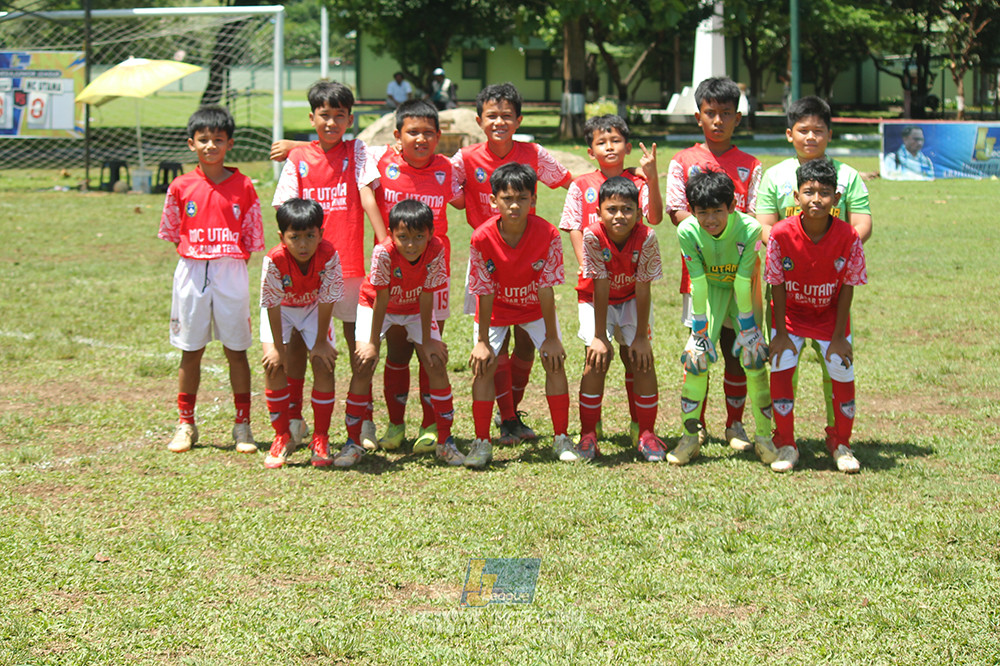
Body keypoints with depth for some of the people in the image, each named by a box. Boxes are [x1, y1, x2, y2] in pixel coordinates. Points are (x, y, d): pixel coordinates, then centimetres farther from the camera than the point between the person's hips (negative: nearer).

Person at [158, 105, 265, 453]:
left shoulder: (243, 187, -1)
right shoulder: (181, 186, 2)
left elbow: (252, 237, 4)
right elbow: (171, 231, 11)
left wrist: (230, 262, -2)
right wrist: (192, 256, 4)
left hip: (232, 272, -1)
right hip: (192, 272, 1)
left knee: (236, 349, 3)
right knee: (190, 350, 7)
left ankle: (243, 426, 11)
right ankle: (186, 425, 17)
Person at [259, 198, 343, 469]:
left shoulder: (328, 256, -32)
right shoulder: (274, 260, -34)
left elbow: (326, 301, -22)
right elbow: (272, 305, -24)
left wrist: (321, 342, -16)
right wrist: (278, 346, -19)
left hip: (314, 308, 0)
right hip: (281, 308, 0)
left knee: (323, 363, -13)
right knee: (273, 363, -16)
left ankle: (321, 438, 0)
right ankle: (282, 437, -2)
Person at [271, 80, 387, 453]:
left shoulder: (356, 151, 5)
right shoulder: (297, 158, 5)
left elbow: (367, 197, -3)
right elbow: (287, 211, 3)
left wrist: (385, 245, -12)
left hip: (349, 262, 0)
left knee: (357, 338, 4)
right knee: (298, 339, 3)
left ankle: (363, 419, 13)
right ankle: (293, 419, 12)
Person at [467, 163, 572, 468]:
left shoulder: (547, 235, -27)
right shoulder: (482, 239, -28)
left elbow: (546, 289, -21)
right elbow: (485, 293, -20)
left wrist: (551, 337, -16)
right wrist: (482, 341, -16)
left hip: (535, 307, 1)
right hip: (496, 309, 0)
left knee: (555, 361, -10)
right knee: (483, 365, -13)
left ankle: (561, 437, 2)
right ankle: (481, 442, -3)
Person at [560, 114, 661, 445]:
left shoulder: (637, 181, 3)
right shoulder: (582, 186, 5)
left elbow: (655, 218, -12)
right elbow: (575, 229, 4)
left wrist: (652, 178, -24)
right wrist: (586, 266, -10)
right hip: (594, 281, 0)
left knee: (633, 351, 3)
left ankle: (639, 423, 12)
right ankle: (592, 425, 12)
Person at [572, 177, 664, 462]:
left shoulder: (646, 238, -28)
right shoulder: (593, 236, -29)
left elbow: (643, 289, -21)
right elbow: (601, 287, -26)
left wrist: (641, 336, -18)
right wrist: (599, 336, -23)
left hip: (632, 299, 1)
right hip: (596, 299, -1)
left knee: (641, 357, -12)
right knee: (598, 357, -16)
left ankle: (646, 433, 0)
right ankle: (588, 434, -5)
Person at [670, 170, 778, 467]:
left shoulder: (749, 229, -30)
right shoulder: (687, 231, -25)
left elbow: (744, 283, -25)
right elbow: (697, 284, -19)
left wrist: (748, 328, -19)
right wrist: (699, 329, -16)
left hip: (742, 292, -1)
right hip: (710, 290, 1)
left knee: (753, 355, -12)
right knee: (696, 355, -11)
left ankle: (764, 435, 2)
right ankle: (690, 437, 2)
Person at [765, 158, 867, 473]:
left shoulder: (848, 237, -21)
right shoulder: (782, 234, -22)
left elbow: (847, 287, -12)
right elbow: (778, 285, -13)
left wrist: (838, 337, -10)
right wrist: (780, 333, -10)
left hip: (830, 315, 0)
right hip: (790, 314, 0)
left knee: (843, 374, -5)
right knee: (780, 368, -13)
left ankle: (840, 444, 18)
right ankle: (786, 446, 4)